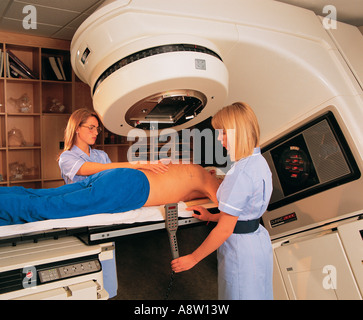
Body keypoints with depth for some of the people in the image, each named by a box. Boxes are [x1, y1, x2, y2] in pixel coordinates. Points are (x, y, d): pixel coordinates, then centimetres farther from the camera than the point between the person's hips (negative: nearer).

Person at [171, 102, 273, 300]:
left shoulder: (241, 173, -27)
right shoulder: (259, 161, 2)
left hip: (241, 250, -9)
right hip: (259, 241, 9)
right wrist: (212, 217, 12)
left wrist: (192, 258, -15)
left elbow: (225, 229, -24)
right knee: (258, 294, 23)